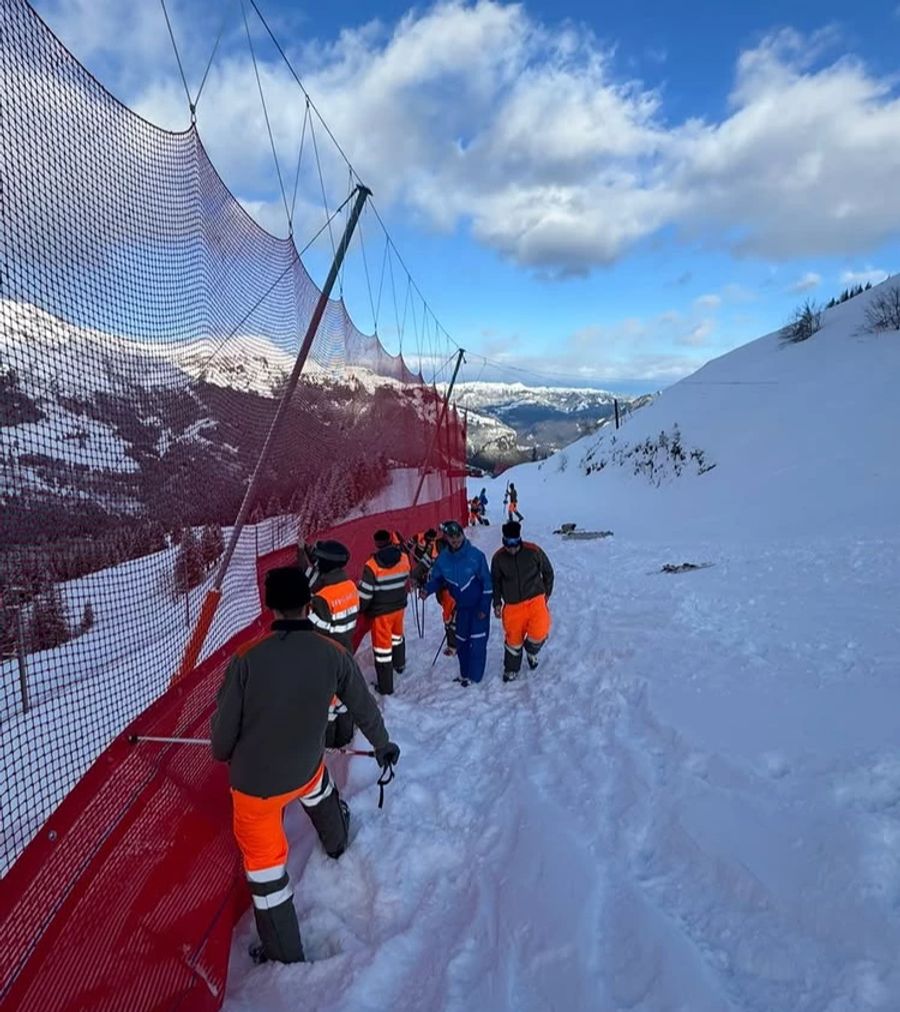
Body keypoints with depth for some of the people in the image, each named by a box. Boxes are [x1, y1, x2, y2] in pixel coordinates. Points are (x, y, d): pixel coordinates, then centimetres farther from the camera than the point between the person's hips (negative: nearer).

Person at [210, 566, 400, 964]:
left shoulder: (247, 658, -26)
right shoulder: (332, 654, -18)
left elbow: (225, 720, -13)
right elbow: (363, 705, -3)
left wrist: (222, 752, 11)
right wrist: (382, 744, 17)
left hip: (255, 780, -3)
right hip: (304, 767, 4)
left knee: (264, 856, 17)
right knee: (317, 786, 37)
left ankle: (284, 951, 33)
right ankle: (336, 841, 66)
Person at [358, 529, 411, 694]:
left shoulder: (372, 565, -23)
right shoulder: (404, 558, -9)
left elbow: (365, 593, -18)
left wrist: (360, 609, -1)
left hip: (381, 611, -5)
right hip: (399, 606, 5)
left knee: (382, 645, 6)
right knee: (397, 635, 31)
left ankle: (385, 686, 14)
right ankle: (399, 664, 54)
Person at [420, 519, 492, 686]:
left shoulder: (476, 555, -21)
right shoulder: (442, 559, -10)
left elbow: (486, 582, -14)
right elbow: (436, 579, 2)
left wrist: (484, 607, -13)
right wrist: (427, 589, -20)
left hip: (479, 605, -4)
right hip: (461, 606, 4)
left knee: (477, 641, -3)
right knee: (461, 641, 12)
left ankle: (475, 676, 11)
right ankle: (465, 673, 29)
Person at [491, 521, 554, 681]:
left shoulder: (533, 551, -11)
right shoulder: (498, 558, -7)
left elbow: (548, 572, 5)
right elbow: (495, 581, 9)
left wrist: (546, 594, 8)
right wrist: (497, 602, 4)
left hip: (535, 599, -1)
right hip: (512, 605, 2)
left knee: (539, 633, -20)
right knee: (513, 639, 7)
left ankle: (531, 651, 18)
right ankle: (511, 670, 34)